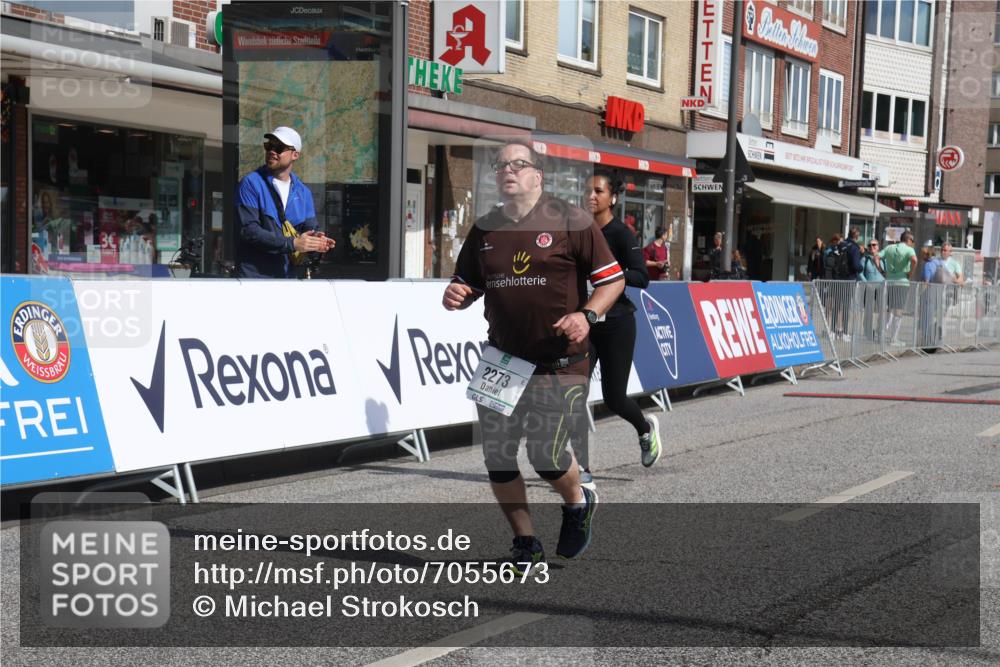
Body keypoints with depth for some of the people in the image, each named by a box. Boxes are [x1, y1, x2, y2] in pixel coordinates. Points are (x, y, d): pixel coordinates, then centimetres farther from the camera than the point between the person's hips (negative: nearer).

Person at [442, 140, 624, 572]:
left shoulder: (571, 223, -3)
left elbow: (613, 280, -1)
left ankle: (578, 503, 28)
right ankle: (524, 543, 22)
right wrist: (455, 296, -2)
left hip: (559, 364, -5)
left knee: (546, 457, -6)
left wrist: (586, 315, -17)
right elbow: (468, 285, 21)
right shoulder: (484, 230, 11)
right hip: (501, 359, 5)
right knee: (498, 458, 3)